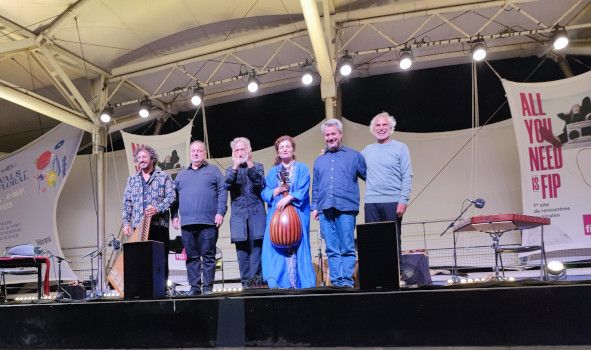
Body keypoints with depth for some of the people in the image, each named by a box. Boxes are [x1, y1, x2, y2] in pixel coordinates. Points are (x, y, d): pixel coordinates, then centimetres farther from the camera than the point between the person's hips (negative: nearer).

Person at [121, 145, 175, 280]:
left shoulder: (164, 177, 7)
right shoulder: (132, 180, 18)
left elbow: (171, 197, -2)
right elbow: (127, 203, 16)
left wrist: (158, 209, -17)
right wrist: (126, 222, 7)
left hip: (159, 224, -3)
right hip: (139, 226, 3)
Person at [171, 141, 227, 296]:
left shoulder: (213, 171, 10)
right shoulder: (182, 174, 21)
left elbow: (222, 192, 2)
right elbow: (175, 196, 19)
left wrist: (220, 212, -8)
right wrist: (175, 216, 8)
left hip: (208, 221, -3)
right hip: (186, 223, 3)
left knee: (208, 256, -2)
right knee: (191, 257, 5)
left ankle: (208, 287, 4)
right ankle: (194, 287, 10)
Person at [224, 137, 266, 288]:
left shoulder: (257, 166, 12)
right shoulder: (231, 170, 16)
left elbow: (260, 183, -7)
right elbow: (226, 185, -4)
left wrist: (249, 164, -13)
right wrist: (235, 166, -13)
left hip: (256, 214, -1)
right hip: (238, 216, 2)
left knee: (257, 247, -9)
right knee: (242, 249, -1)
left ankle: (255, 280, -10)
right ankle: (246, 282, 3)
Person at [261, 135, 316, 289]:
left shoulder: (302, 168, 9)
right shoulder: (272, 172, 17)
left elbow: (303, 190, -4)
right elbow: (265, 193, 10)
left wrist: (288, 198, -16)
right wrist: (277, 190, -8)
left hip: (297, 213, -2)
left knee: (297, 246, -6)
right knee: (278, 246, -6)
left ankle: (299, 283, -3)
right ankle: (280, 283, -3)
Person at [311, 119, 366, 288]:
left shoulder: (354, 156, 10)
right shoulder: (319, 160, 21)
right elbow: (315, 187, 21)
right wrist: (314, 207, 12)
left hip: (346, 209, -3)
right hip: (325, 210, 4)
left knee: (347, 248, -5)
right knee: (332, 250, 4)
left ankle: (346, 281, -1)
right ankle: (336, 281, 8)